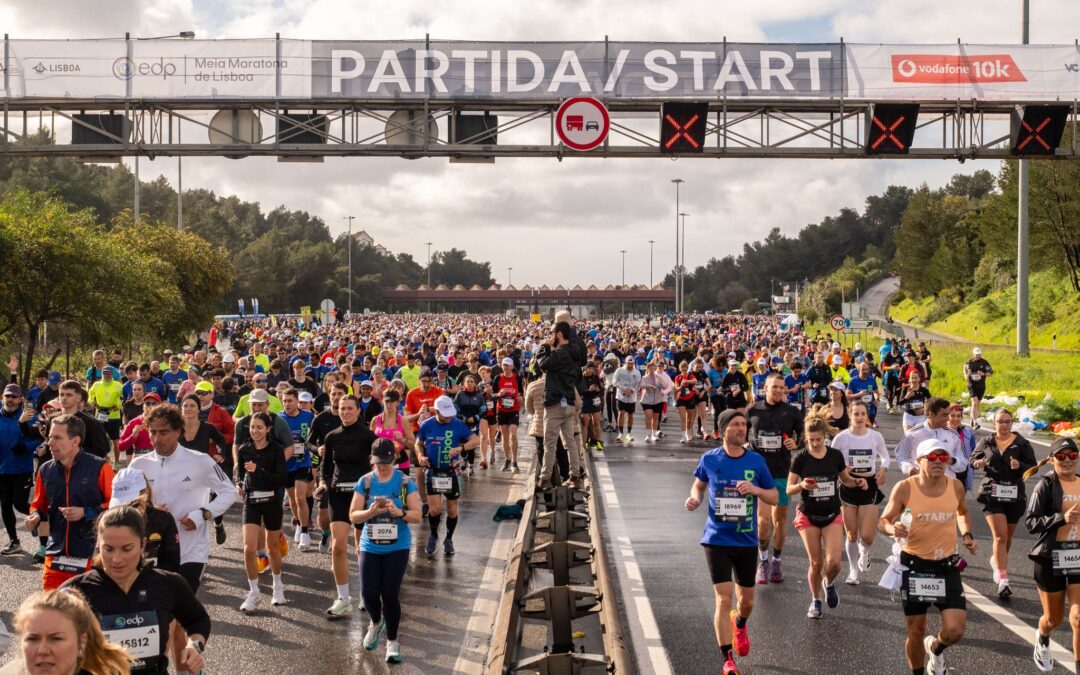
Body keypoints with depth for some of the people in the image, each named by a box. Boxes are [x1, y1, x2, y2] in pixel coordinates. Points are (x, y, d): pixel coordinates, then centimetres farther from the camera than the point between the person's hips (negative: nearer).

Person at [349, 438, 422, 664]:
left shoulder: (406, 483, -3)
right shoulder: (365, 482, 1)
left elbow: (417, 516, -4)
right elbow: (353, 516, -1)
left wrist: (400, 512, -24)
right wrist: (370, 512, -21)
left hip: (397, 547, -2)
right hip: (370, 546, 2)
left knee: (390, 594, -6)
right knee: (369, 593, -2)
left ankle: (392, 641, 13)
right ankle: (376, 623, 33)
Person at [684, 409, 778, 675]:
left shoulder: (756, 461, -2)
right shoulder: (709, 459, -3)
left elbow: (774, 496, 5)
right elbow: (699, 484, 15)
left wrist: (755, 489, -15)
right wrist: (695, 498, -7)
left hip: (746, 541, 2)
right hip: (717, 540, -2)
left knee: (746, 601, 14)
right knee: (724, 599, -9)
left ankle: (739, 624, 51)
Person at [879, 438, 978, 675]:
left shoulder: (955, 487, -3)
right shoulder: (904, 488, -12)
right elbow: (883, 521, -3)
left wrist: (966, 535, 3)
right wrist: (892, 528, -25)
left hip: (947, 566, 2)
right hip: (914, 565, -2)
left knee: (954, 631, -8)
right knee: (916, 631, 8)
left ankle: (935, 649, 27)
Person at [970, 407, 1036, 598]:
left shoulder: (1022, 444, 1)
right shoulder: (986, 442, 5)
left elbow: (1032, 466, 2)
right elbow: (973, 459, 17)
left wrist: (1020, 466, -19)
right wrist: (978, 463, -7)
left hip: (1015, 495, 1)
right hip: (992, 494, -1)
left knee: (1008, 537, 15)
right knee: (1000, 536, -12)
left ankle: (997, 562, 46)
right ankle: (1003, 581, -13)